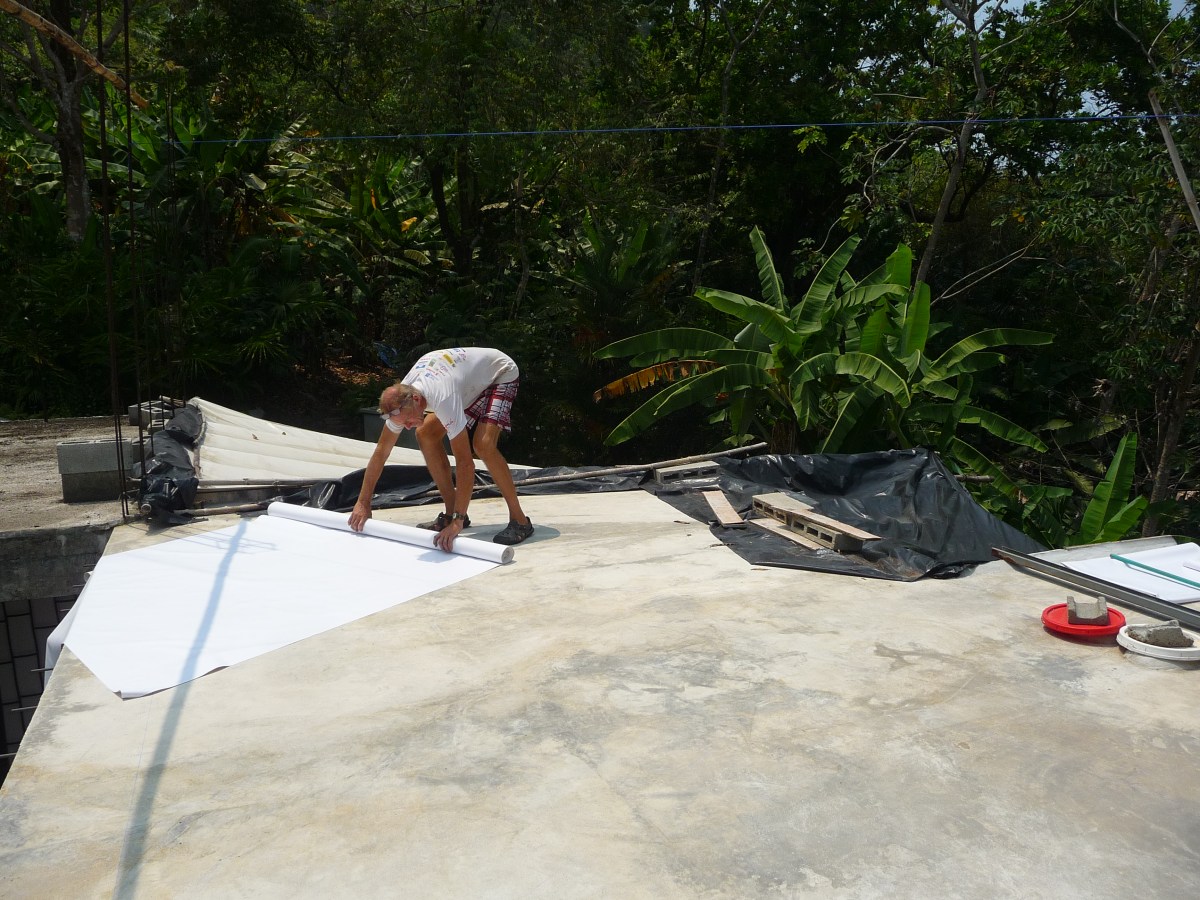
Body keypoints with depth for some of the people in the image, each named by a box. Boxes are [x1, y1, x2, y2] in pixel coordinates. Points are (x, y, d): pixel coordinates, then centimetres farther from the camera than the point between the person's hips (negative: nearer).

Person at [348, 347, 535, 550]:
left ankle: (519, 520, -15)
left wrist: (458, 522, -43)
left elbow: (464, 462, -43)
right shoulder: (399, 400, -19)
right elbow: (381, 450, -8)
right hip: (470, 378, 8)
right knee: (426, 435, -2)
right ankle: (450, 513, 7)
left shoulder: (443, 399, -42)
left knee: (484, 444, -28)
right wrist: (362, 503, -8)